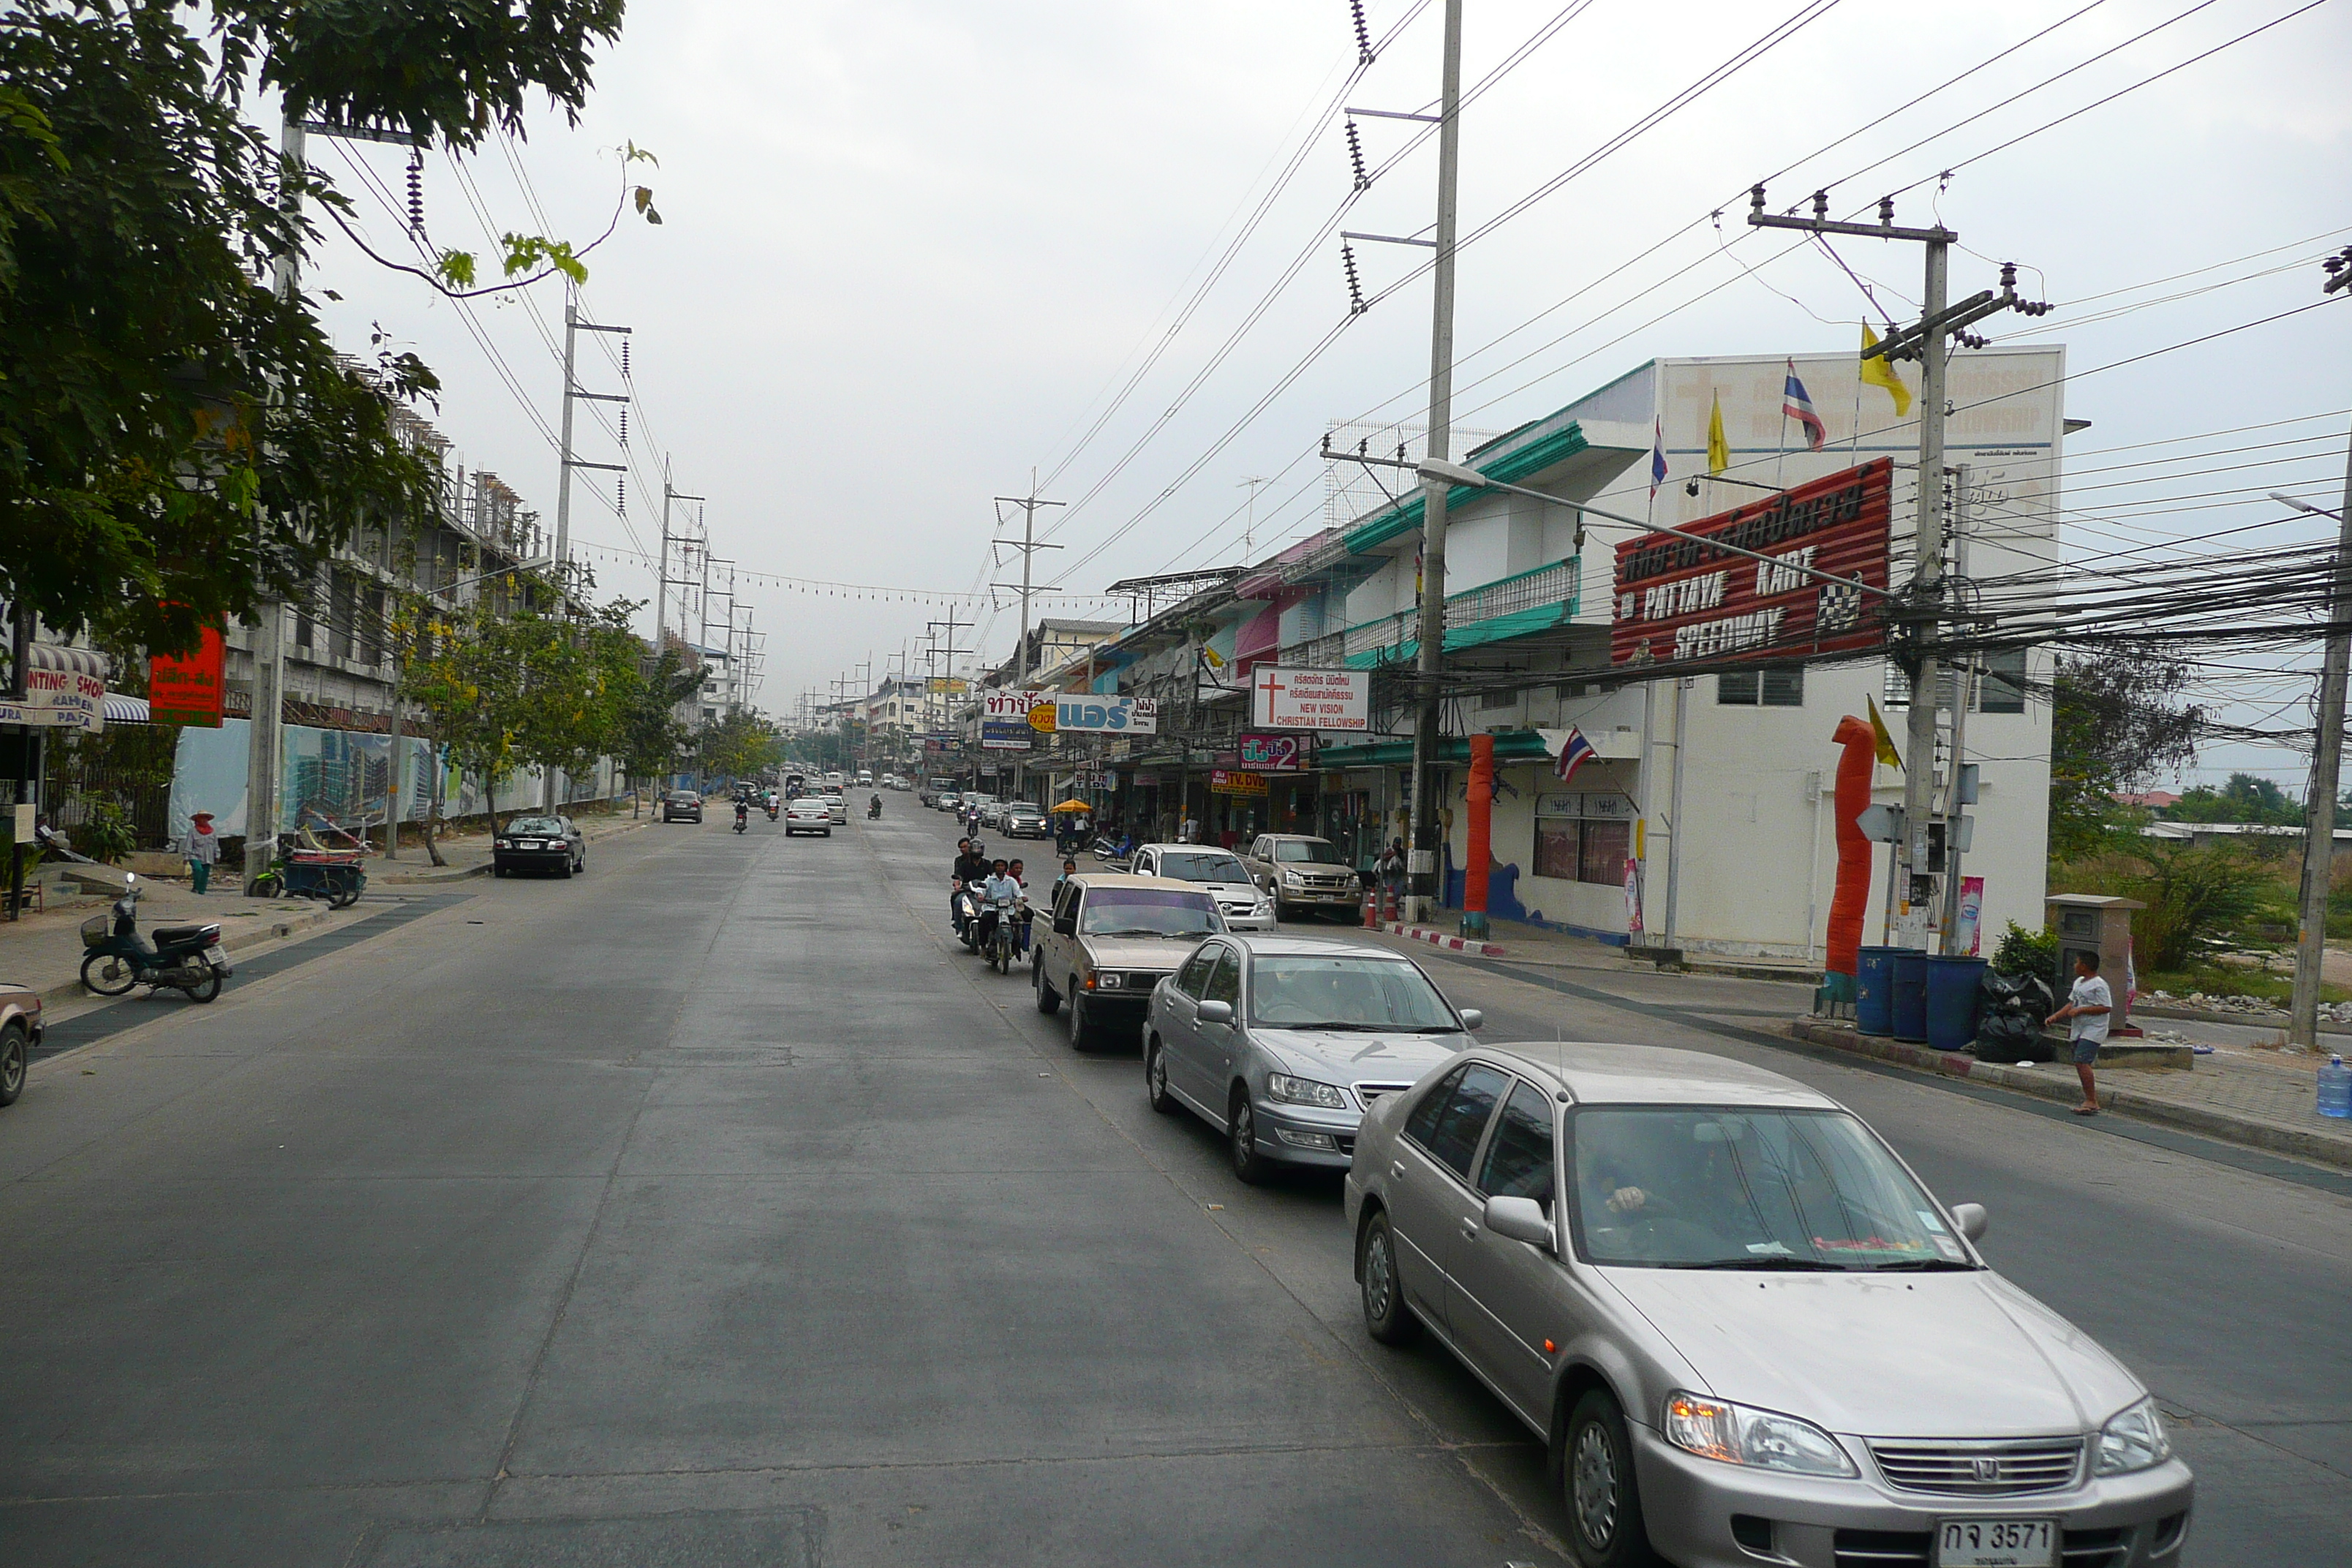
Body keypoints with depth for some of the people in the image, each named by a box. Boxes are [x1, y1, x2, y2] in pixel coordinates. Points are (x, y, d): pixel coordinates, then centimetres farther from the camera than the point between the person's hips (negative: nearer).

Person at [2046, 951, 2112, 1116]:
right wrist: (2056, 1016, 15)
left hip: (2093, 1030, -10)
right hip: (2079, 1030, 10)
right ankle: (2092, 1101, 15)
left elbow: (2106, 1008, -19)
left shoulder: (2099, 985, -13)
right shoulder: (2078, 982, 17)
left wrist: (2081, 1010, -20)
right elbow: (2072, 1003, 25)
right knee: (2081, 1064, 9)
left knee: (2081, 1061, -19)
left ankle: (2091, 1102, -17)